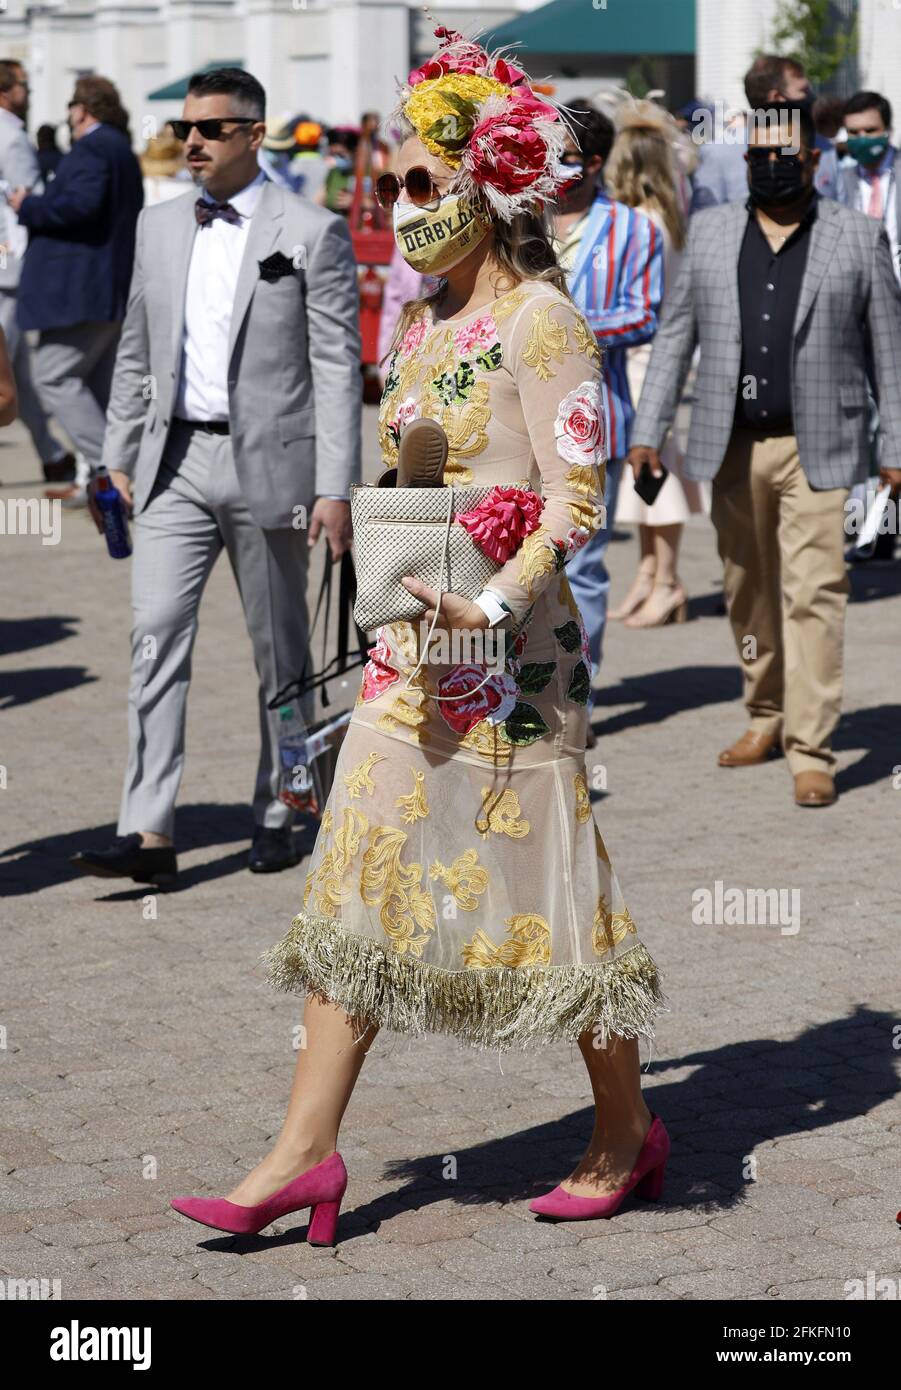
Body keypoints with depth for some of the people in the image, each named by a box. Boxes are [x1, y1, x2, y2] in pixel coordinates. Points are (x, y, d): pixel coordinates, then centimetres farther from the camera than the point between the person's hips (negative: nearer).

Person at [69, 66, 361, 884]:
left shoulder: (312, 233, -4)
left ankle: (277, 818, 22)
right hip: (175, 463, 4)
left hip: (267, 463, -3)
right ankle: (150, 835, -12)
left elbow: (337, 366, -7)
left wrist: (335, 487, -12)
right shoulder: (159, 228, 10)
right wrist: (121, 454, 12)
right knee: (156, 634, -8)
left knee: (280, 653, 8)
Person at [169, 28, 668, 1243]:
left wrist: (491, 606, -25)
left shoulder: (541, 320, -10)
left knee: (545, 885, 2)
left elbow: (578, 495, -15)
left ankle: (626, 1133, 19)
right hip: (411, 650, 8)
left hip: (510, 649, -8)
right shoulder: (422, 327, 13)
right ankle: (304, 1153, 6)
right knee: (356, 887, 4)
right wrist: (402, 591, 14)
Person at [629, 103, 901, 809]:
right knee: (749, 591, 13)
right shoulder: (709, 233, 8)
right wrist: (648, 430, 5)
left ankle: (812, 751, -7)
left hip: (816, 449, -3)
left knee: (813, 594, -9)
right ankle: (767, 716, 30)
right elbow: (675, 336, 11)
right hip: (732, 446, 3)